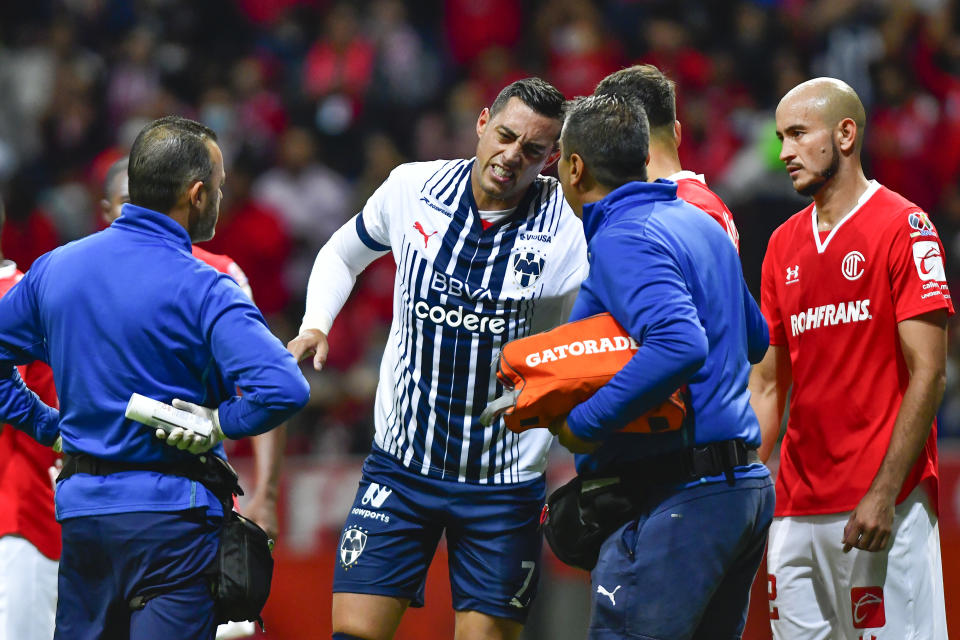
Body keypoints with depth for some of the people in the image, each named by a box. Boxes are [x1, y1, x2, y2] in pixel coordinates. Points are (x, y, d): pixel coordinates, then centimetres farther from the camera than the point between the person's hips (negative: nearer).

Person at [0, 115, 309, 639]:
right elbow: (283, 389, -25)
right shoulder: (202, 290, -14)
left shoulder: (54, 268, 5)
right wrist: (218, 424, -9)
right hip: (169, 516, -6)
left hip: (80, 511, 6)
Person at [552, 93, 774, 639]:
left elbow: (682, 346, -28)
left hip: (679, 497, -10)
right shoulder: (701, 224, 17)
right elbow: (755, 338, 31)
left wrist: (583, 424, -22)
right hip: (747, 484, 10)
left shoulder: (623, 239, -12)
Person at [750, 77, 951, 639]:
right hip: (797, 509, 7)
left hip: (884, 507, -7)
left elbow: (928, 373, -10)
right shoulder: (785, 244, 16)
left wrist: (884, 493, -16)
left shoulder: (904, 228, -5)